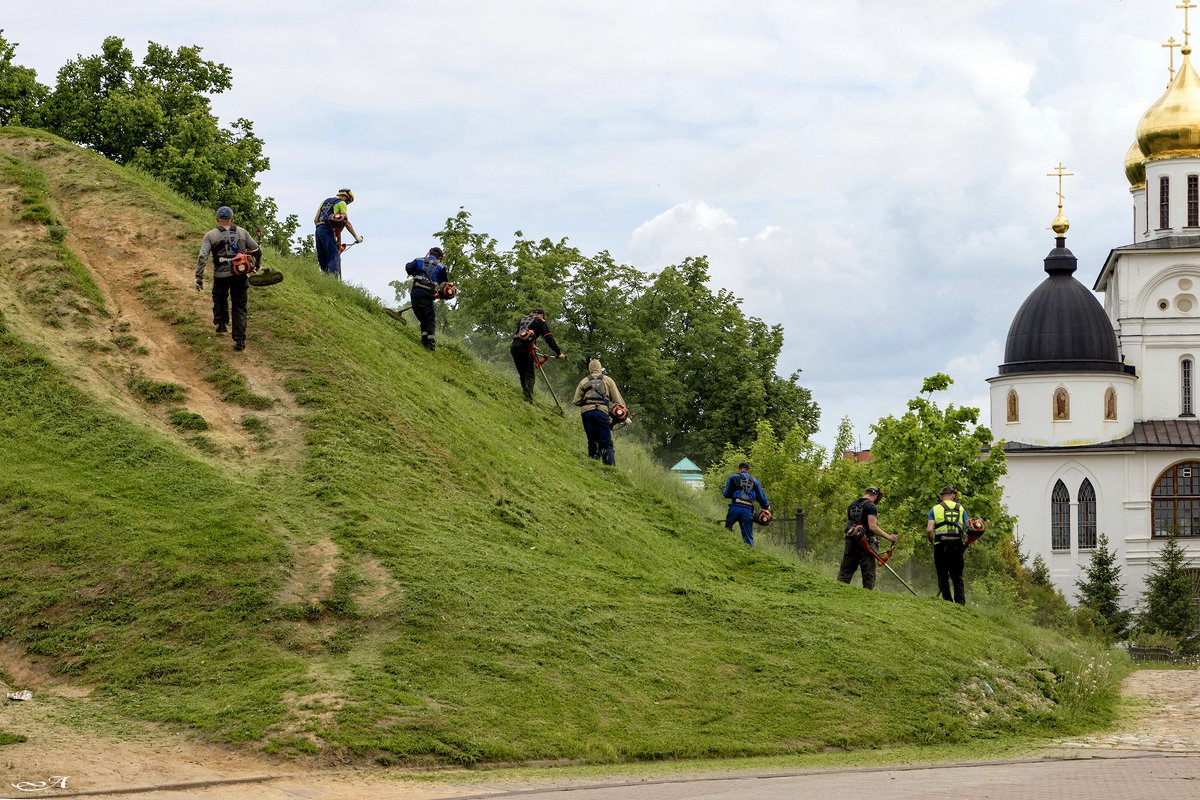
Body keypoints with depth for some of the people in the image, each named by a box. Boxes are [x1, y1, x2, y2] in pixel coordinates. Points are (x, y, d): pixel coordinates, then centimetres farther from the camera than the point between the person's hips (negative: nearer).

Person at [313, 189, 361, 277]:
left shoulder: (325, 201, 27)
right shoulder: (341, 203, 6)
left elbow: (315, 220, 24)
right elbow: (346, 223, -2)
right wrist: (356, 236, 1)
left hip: (318, 230, 7)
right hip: (327, 229, -7)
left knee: (322, 259, 8)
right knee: (334, 256, -13)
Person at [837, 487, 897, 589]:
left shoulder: (852, 505, 16)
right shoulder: (871, 507, -9)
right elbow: (872, 526, -18)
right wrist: (888, 536, -13)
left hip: (850, 542, 7)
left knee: (845, 573, 8)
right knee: (869, 575, 0)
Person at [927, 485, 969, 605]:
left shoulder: (935, 509, 6)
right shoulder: (961, 509, 11)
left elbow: (929, 530, -6)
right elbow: (967, 529, 5)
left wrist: (931, 541, 13)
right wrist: (964, 548, 16)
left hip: (941, 546, -2)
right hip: (957, 545, 2)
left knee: (943, 576, 4)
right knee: (957, 577, 8)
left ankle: (947, 601, -2)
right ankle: (960, 602, 0)